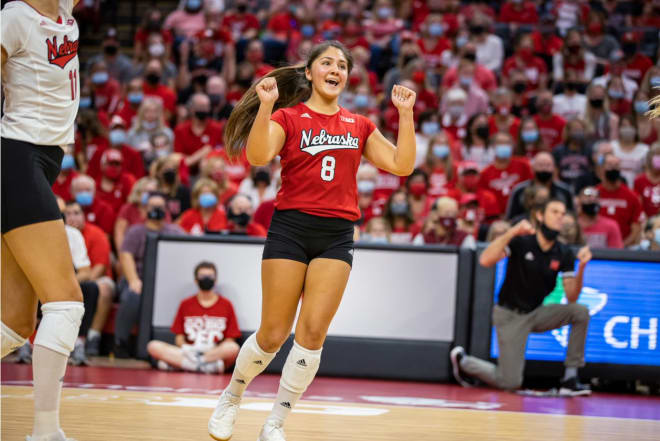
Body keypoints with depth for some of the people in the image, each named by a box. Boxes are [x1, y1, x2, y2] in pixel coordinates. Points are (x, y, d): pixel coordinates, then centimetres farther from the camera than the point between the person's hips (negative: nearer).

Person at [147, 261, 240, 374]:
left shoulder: (226, 304, 10)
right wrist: (185, 347, -10)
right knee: (153, 346, -22)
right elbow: (179, 338, 12)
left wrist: (214, 351, -13)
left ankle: (175, 363, -30)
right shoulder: (186, 304, 15)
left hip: (217, 352, -1)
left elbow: (230, 340, 4)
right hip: (189, 352, 1)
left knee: (233, 348, -36)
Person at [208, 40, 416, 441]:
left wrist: (406, 113, 3)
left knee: (312, 334, -7)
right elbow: (258, 156, -15)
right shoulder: (288, 118, 2)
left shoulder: (359, 126, 14)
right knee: (273, 335, -2)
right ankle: (231, 399, 25)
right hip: (291, 228, -3)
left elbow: (402, 165, 9)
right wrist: (266, 105, -25)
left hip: (337, 235, 3)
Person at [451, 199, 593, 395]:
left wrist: (581, 267, -24)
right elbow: (485, 260, -30)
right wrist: (512, 232, -38)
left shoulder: (564, 254, -3)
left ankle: (570, 379, -13)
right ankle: (462, 360, 18)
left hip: (536, 313, 5)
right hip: (510, 315, -5)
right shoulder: (521, 241, -14)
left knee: (581, 312, -20)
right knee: (510, 382, -10)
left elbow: (571, 298, -8)